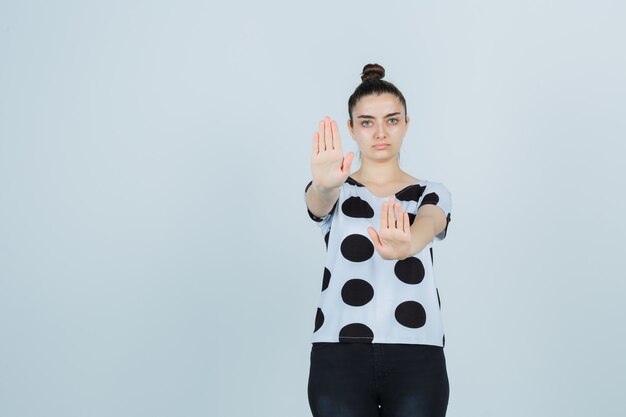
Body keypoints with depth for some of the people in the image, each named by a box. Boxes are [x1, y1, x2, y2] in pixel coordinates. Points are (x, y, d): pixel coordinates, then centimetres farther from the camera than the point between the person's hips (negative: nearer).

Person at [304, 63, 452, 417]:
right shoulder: (335, 193, 10)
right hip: (339, 356, 0)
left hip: (416, 357, 0)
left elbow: (429, 224, -15)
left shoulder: (432, 193, 9)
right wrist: (325, 184, -41)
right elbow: (320, 201, -15)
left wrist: (406, 246, -40)